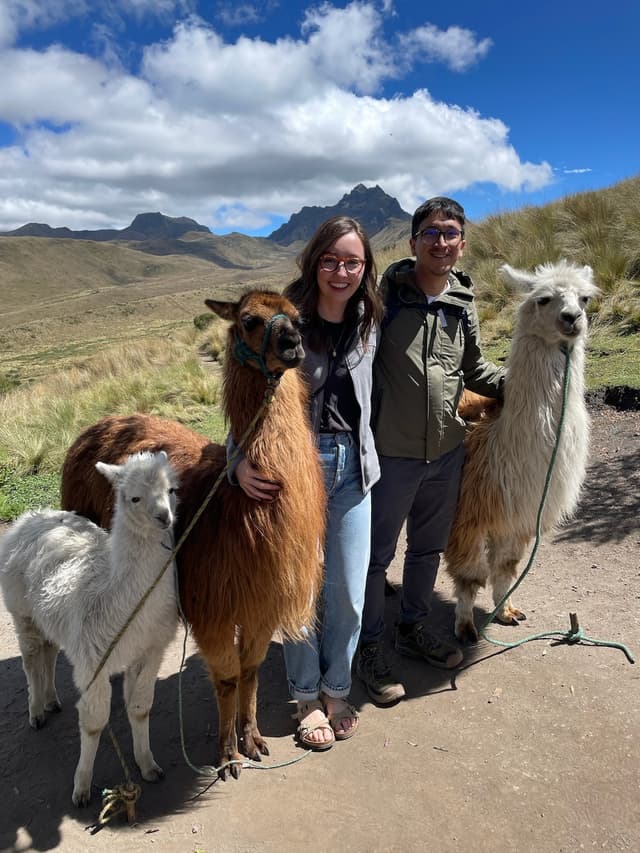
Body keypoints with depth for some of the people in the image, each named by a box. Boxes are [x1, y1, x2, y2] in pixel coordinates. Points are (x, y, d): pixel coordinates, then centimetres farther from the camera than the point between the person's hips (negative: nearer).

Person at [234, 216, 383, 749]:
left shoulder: (370, 322, 4)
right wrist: (241, 460, -26)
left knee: (349, 590, 10)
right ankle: (306, 695, 32)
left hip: (351, 466, 4)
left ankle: (337, 688, 34)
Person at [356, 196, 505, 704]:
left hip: (447, 451, 6)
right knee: (376, 554, 7)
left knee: (429, 547, 20)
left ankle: (414, 628, 42)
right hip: (393, 452, -5)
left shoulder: (464, 302, 5)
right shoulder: (385, 293, -10)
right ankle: (370, 649, 27)